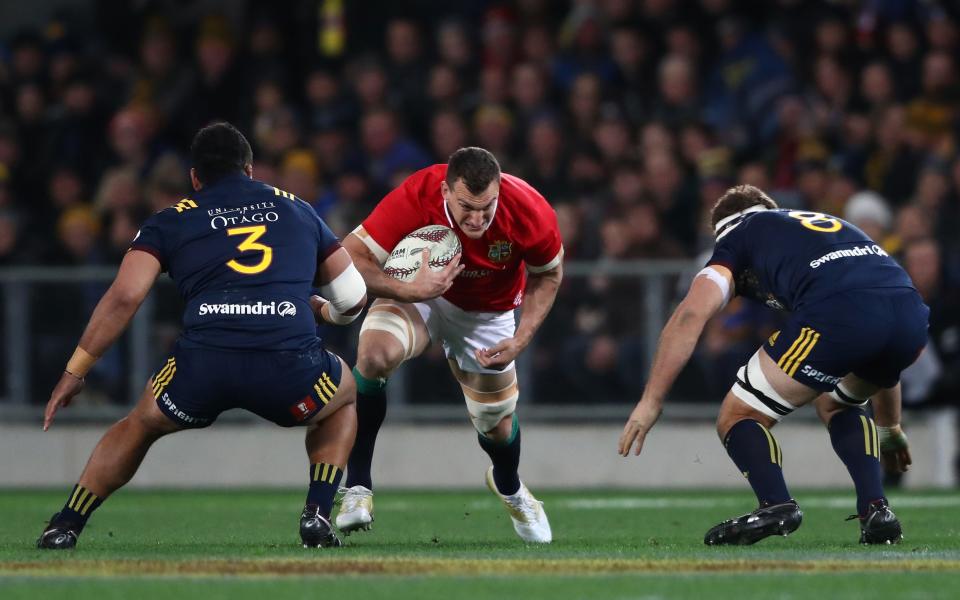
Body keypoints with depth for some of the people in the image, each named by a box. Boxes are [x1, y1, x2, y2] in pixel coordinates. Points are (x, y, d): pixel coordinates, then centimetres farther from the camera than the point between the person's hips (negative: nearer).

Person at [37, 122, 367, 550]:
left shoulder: (171, 222, 21)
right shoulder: (296, 210, 27)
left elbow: (124, 296, 8)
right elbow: (353, 298, 32)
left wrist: (75, 371, 14)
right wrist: (319, 310, 55)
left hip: (204, 363, 0)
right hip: (289, 362, 0)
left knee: (140, 426, 32)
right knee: (343, 396, 35)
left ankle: (64, 526, 25)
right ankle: (317, 514, 17)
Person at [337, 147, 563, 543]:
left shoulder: (530, 213, -30)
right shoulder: (415, 198, -37)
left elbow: (548, 274, -8)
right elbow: (349, 257, -33)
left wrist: (521, 339, -17)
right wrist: (409, 291, -47)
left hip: (488, 313, 2)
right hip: (419, 292, -2)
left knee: (498, 427, 10)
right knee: (374, 353, -34)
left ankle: (509, 488, 49)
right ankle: (357, 488, -22)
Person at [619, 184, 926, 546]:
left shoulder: (737, 235, 26)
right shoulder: (828, 222, 41)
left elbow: (692, 313, 6)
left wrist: (651, 400, 7)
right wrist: (890, 427, 58)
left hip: (838, 318, -6)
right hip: (912, 317, 6)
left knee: (737, 418, 11)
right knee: (835, 405, 35)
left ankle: (775, 505, -14)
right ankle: (875, 511, 16)